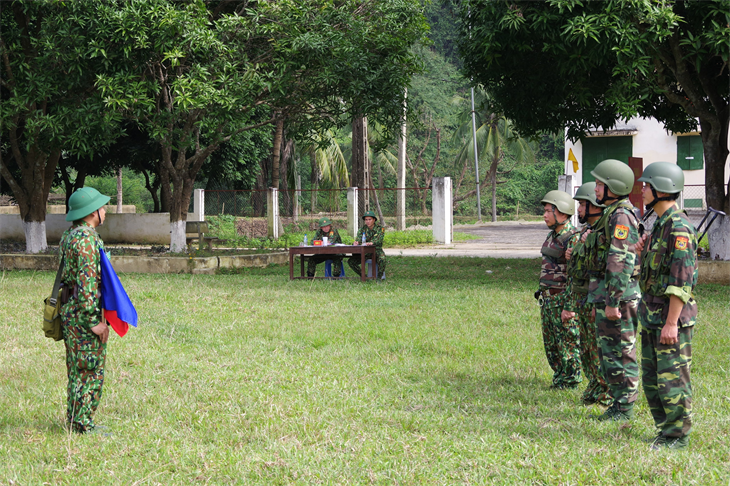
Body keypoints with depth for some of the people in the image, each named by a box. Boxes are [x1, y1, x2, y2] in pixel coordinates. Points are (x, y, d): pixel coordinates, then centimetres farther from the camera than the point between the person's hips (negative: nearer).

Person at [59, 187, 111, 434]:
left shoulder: (69, 236, 13)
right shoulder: (86, 238, -18)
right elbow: (86, 282, -23)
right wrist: (95, 320, -20)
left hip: (70, 310, 10)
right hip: (84, 313, -10)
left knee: (77, 370, 15)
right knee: (90, 372, -4)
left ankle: (75, 421, 21)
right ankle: (84, 426, -1)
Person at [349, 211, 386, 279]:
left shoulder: (380, 228, -4)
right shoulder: (362, 229, 7)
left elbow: (379, 239, -21)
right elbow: (358, 237, -6)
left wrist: (372, 243, -44)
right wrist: (357, 242, -33)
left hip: (377, 250, -4)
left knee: (382, 259, -38)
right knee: (351, 261, -14)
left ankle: (379, 276, -16)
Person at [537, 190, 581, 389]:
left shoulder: (573, 238, -16)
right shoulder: (552, 236, 12)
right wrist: (542, 294, 17)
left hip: (563, 298, -9)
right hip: (547, 298, 9)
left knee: (568, 342, -1)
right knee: (550, 343, 14)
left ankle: (570, 380, 7)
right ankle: (559, 376, 24)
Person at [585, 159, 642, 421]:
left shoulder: (621, 217, -16)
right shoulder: (610, 214, 17)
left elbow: (621, 264, -22)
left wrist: (612, 302, -24)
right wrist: (598, 301, 24)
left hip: (618, 296, -10)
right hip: (605, 296, 10)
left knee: (620, 353, -5)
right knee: (608, 353, 14)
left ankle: (625, 408, 1)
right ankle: (618, 403, 20)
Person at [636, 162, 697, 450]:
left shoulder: (678, 227, -17)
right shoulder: (660, 224, 15)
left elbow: (681, 279, -21)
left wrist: (671, 323, -23)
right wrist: (645, 253, 5)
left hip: (672, 317, -10)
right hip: (652, 316, 10)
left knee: (672, 378, -5)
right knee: (651, 379, 13)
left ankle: (678, 436, 2)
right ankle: (666, 430, 22)